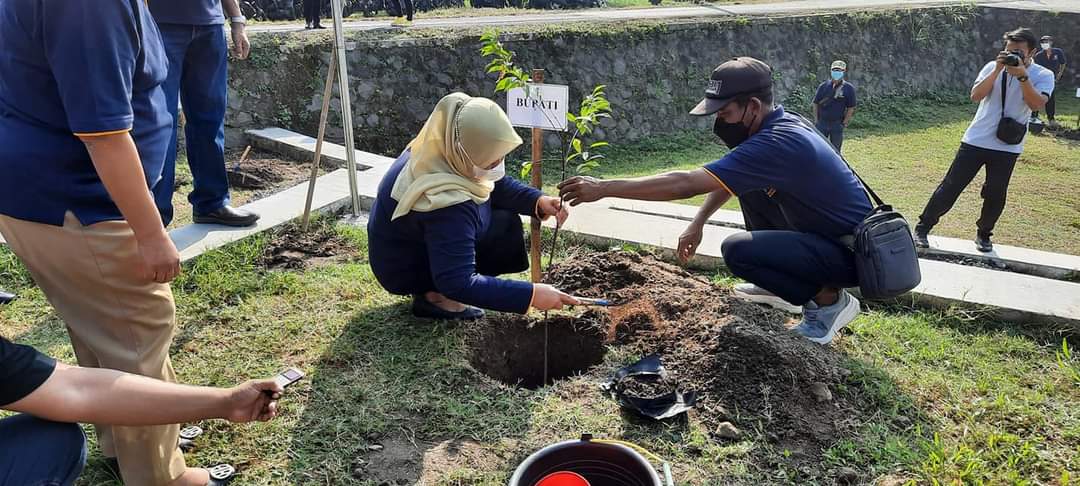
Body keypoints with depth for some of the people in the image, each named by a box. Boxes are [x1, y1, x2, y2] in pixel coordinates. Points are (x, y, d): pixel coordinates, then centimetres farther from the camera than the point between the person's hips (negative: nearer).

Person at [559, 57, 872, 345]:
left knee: (737, 250, -24)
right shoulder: (781, 123, 2)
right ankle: (779, 286, 21)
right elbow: (728, 179, 16)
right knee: (747, 183, 12)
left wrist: (603, 188, -29)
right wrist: (697, 224, 6)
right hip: (825, 234, 9)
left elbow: (686, 184, -33)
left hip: (851, 253, -9)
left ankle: (829, 299, -2)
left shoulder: (775, 144, -28)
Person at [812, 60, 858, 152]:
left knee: (835, 151, 6)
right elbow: (816, 104, 7)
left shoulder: (849, 88, -3)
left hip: (837, 124, -1)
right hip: (822, 123, 1)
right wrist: (816, 120, 3)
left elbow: (851, 108, -1)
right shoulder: (823, 86, 3)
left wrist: (844, 123, -5)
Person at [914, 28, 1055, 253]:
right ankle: (923, 228, 7)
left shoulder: (1043, 76, -1)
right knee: (951, 186, -1)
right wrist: (998, 70, -17)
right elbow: (975, 95, -10)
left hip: (1007, 147, 0)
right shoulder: (993, 66, 2)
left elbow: (1037, 103, -18)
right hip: (975, 140, 0)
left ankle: (983, 235, 25)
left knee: (995, 195, 5)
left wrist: (1022, 75, -23)